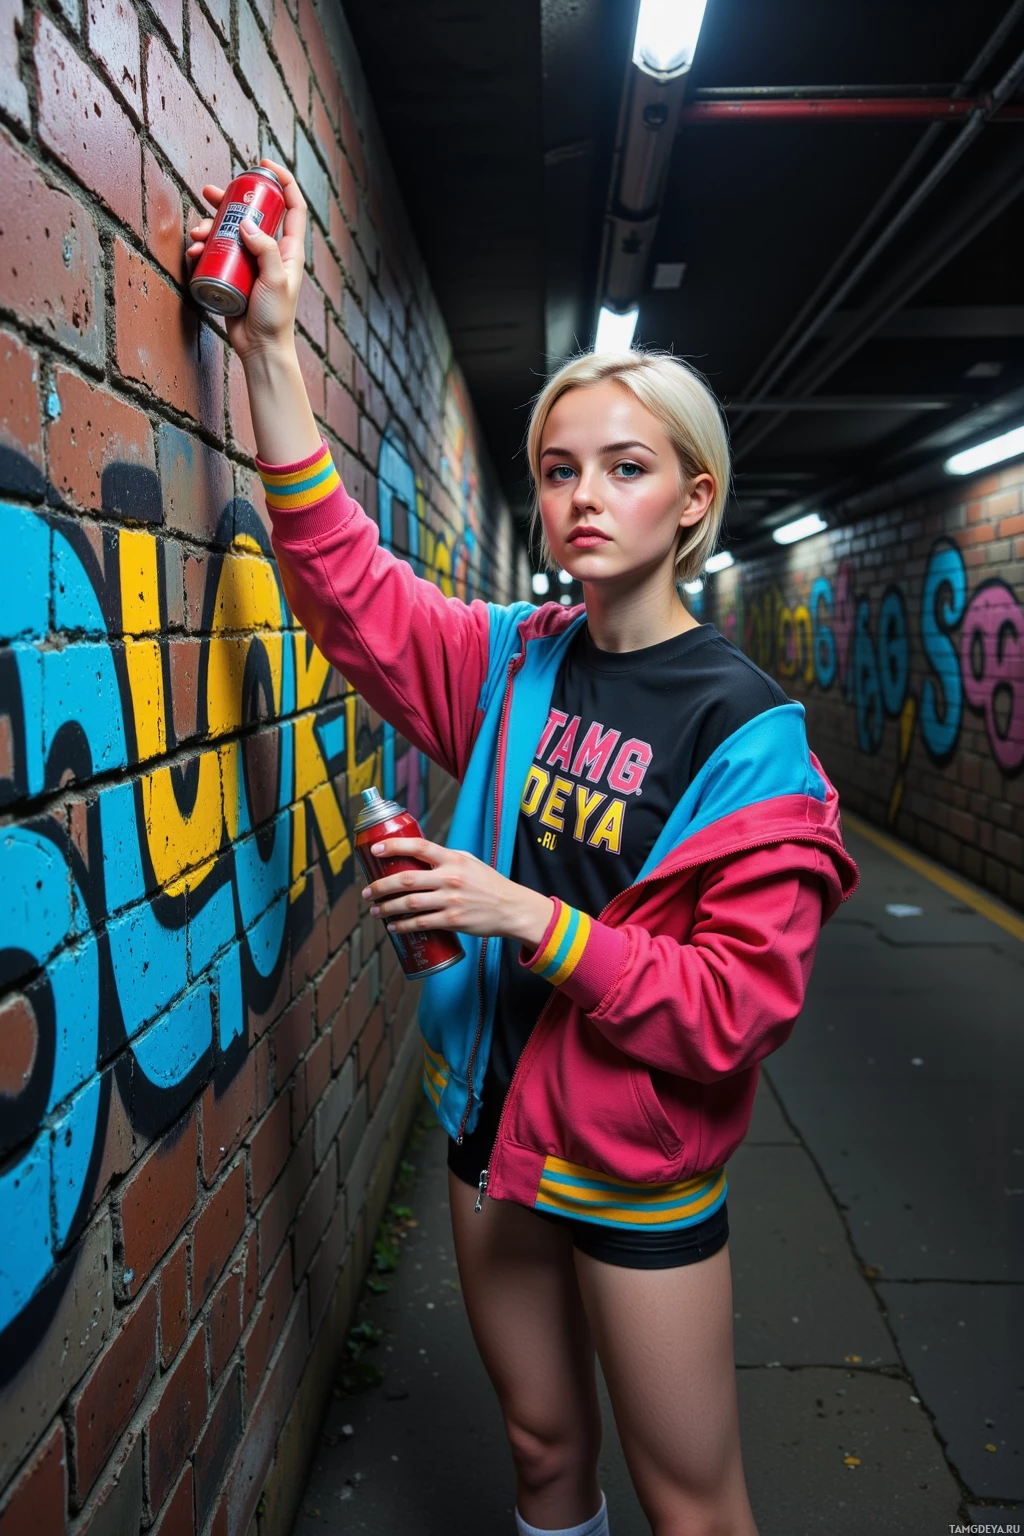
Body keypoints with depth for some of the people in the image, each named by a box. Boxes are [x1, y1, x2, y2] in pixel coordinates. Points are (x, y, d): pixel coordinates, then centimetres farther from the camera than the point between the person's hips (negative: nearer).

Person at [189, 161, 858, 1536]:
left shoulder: (746, 728, -17)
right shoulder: (515, 662, -3)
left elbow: (739, 1002, -20)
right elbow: (345, 575, -8)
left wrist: (528, 916, -28)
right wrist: (271, 348, -13)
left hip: (640, 1158, -4)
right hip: (491, 1111, 4)